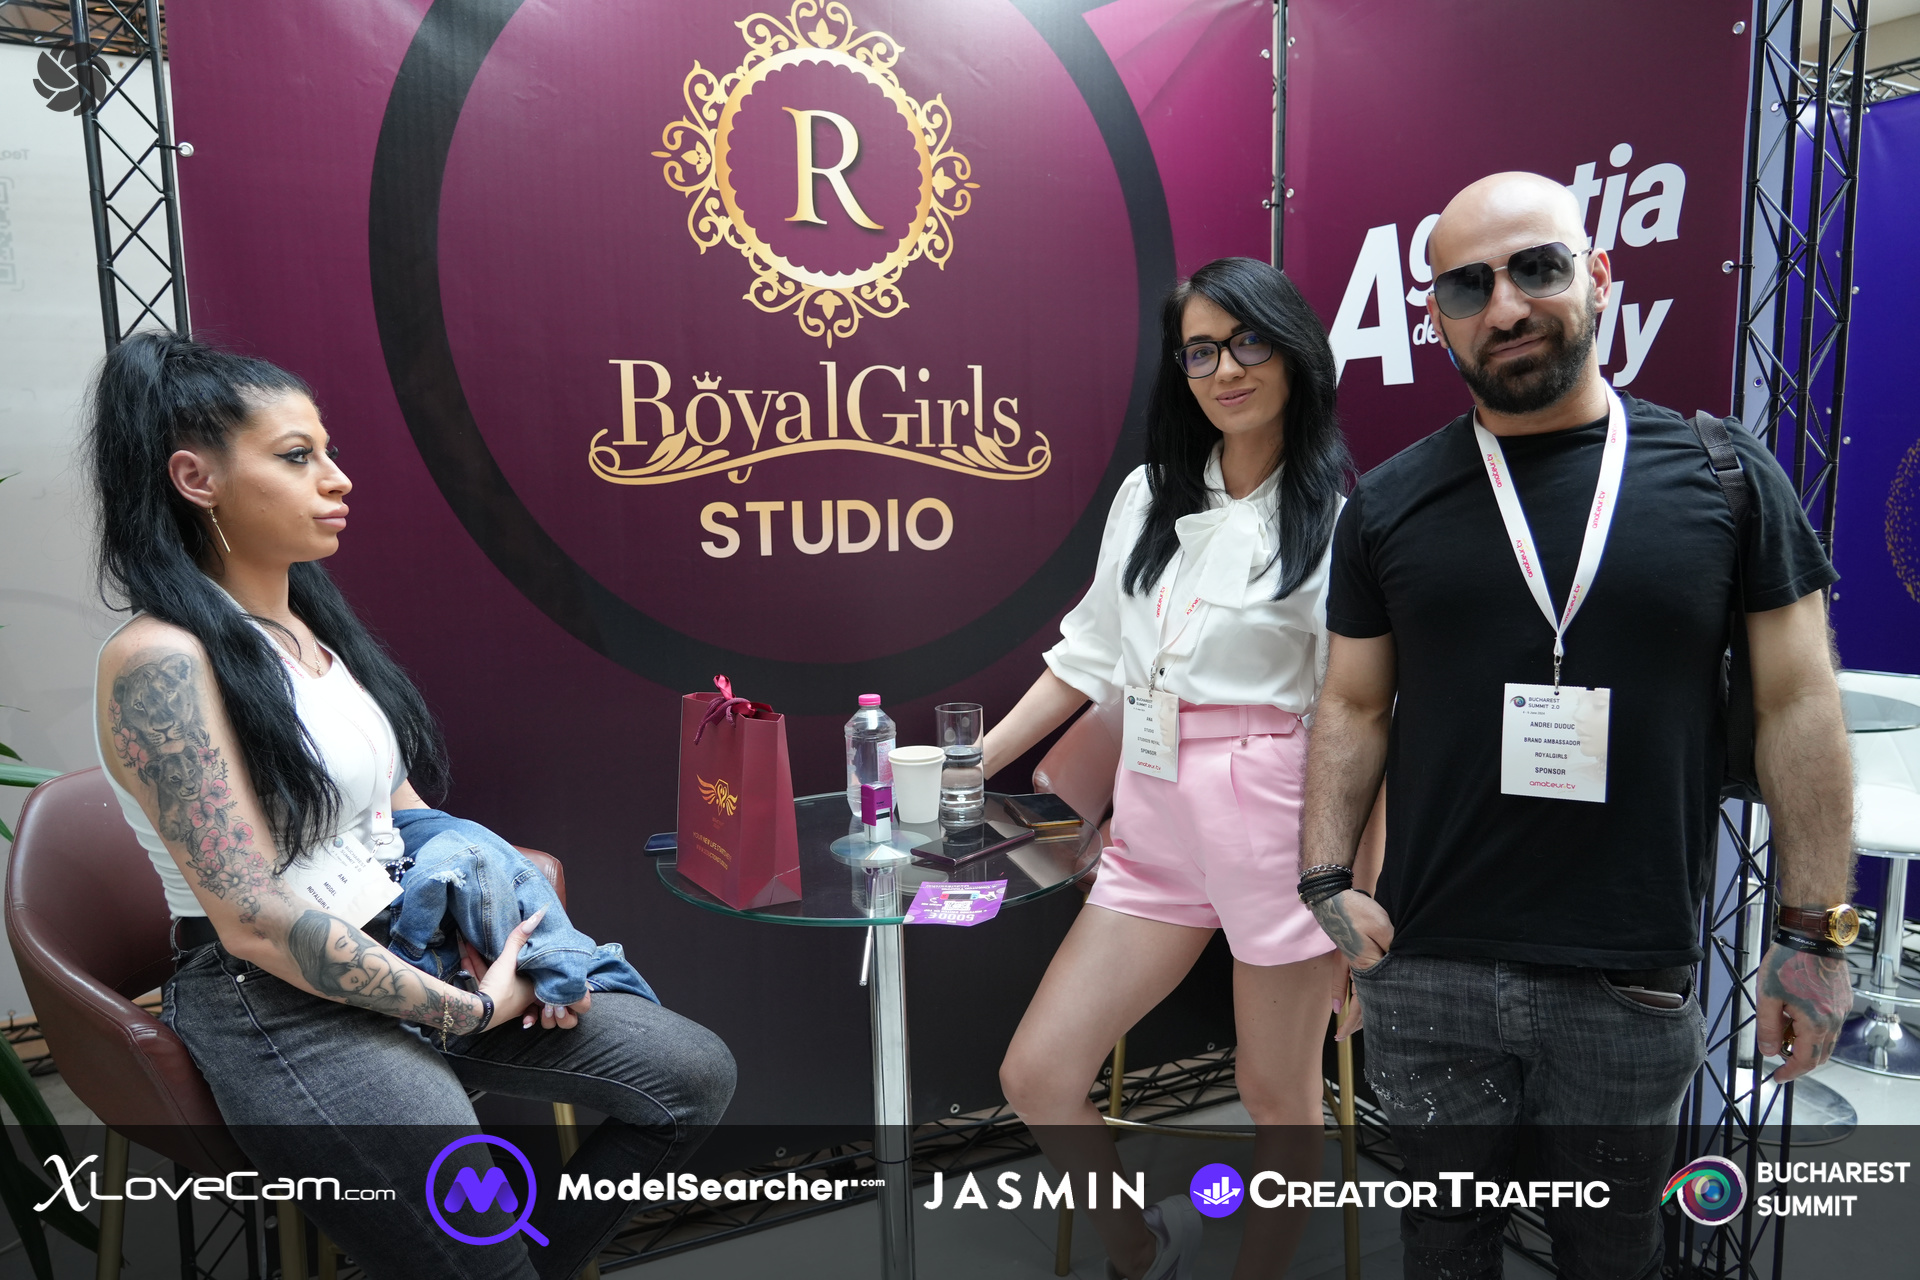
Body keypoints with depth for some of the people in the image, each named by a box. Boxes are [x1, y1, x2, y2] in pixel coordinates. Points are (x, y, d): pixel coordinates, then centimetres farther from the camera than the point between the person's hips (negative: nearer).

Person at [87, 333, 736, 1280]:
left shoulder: (315, 625, 9)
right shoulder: (159, 662, -16)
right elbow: (257, 922, -20)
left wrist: (518, 944, -1)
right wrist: (474, 1010, -15)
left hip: (410, 959, 8)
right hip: (280, 1008, -8)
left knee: (695, 1073, 1)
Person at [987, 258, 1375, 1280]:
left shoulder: (1334, 520, -7)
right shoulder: (1149, 495, 9)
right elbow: (1090, 658, 14)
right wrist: (973, 763, 12)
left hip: (1276, 817, -5)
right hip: (1154, 819, 6)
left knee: (1277, 1097, 12)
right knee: (1035, 1077, 6)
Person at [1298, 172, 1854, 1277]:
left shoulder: (1725, 473, -1)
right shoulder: (1389, 503, 1)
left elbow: (1799, 702, 1)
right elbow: (1356, 706, 5)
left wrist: (1815, 930, -1)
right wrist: (1327, 878, -4)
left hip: (1635, 982, 0)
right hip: (1428, 973, 1)